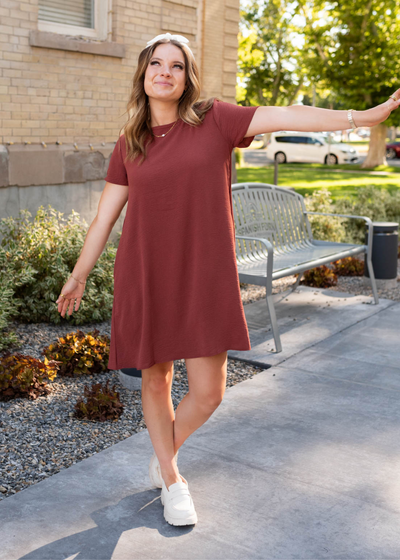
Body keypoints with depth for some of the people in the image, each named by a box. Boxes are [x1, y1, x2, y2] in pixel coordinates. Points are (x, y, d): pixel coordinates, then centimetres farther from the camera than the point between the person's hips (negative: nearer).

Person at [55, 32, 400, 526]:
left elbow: (287, 117, -11)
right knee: (155, 378, 11)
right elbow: (105, 214, 11)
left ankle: (163, 458, 30)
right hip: (145, 276, 2)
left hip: (203, 277, -1)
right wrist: (78, 276, 14)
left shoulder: (215, 119, 0)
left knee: (208, 392, -1)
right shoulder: (128, 145, 6)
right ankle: (172, 482, 32)